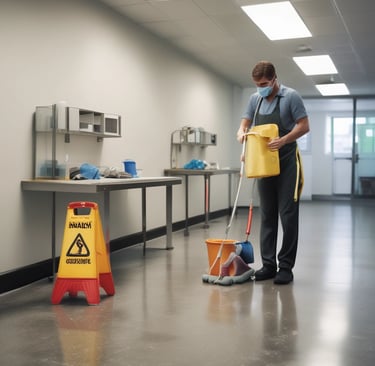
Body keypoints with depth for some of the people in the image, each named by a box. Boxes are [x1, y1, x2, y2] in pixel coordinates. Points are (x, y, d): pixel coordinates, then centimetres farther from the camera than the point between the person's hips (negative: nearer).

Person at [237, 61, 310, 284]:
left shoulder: (291, 96, -8)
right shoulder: (255, 99, 10)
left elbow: (304, 126, -11)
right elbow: (246, 122, 13)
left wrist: (283, 140, -26)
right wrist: (241, 132, -10)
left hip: (287, 163, -6)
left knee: (288, 215, -5)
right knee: (267, 215, 8)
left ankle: (286, 266, 1)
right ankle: (268, 264, 15)